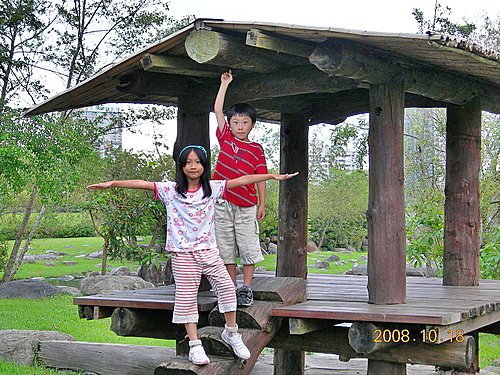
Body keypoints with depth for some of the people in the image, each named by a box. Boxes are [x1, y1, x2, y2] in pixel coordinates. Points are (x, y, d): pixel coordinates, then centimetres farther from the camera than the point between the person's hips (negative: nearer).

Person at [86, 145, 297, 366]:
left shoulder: (211, 188, 3)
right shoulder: (170, 190, -3)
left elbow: (242, 180, 1)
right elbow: (142, 184, -11)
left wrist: (273, 176, 1)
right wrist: (112, 184, -20)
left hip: (208, 250, 2)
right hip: (183, 254, -2)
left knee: (227, 287, -2)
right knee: (186, 298, 0)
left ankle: (231, 332, 18)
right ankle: (194, 344, 8)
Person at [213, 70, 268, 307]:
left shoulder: (256, 150, 3)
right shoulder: (225, 139, 6)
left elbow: (260, 177, 5)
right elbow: (217, 110, 7)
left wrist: (262, 204, 2)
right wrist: (225, 83, 9)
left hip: (246, 205, -1)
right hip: (223, 203, 2)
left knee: (248, 247, -1)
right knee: (226, 248, 6)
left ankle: (246, 289, 8)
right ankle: (231, 288, 15)